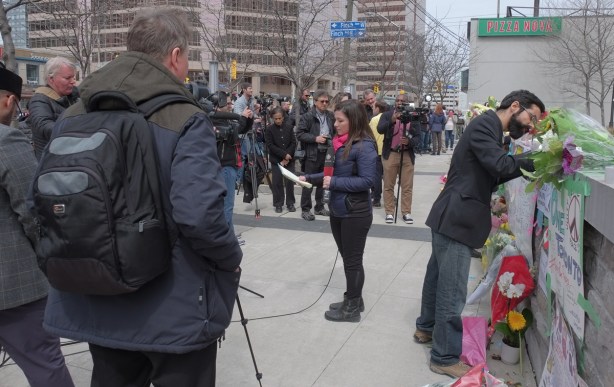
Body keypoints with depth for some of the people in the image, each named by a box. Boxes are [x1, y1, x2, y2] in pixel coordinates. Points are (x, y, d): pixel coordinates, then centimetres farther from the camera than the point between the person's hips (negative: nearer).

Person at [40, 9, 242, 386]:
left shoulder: (72, 117, 1)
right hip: (175, 309, -5)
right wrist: (232, 259, -10)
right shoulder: (186, 121, -18)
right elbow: (199, 214, -28)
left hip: (94, 305, 6)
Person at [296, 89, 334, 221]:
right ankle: (305, 209, 9)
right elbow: (299, 134, -11)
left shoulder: (331, 116, 7)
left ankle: (319, 207, 27)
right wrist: (315, 138, -18)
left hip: (327, 153, 5)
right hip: (313, 154, -5)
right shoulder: (307, 116, -8)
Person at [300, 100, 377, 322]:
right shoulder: (340, 142, 6)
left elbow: (367, 180, -22)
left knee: (353, 260, 4)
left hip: (356, 213, -8)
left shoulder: (364, 146, -18)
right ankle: (352, 300, 33)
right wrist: (309, 178, 4)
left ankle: (352, 308, 18)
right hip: (338, 210, 8)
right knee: (347, 258, 18)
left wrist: (334, 182, -22)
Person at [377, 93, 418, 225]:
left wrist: (409, 141, -20)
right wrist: (392, 120, -30)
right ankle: (389, 212, 13)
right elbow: (380, 129, -16)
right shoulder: (387, 115, 1)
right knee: (388, 186, 5)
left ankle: (406, 212, 13)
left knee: (407, 186, 5)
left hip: (407, 155, 1)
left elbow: (418, 137, 1)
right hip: (390, 155, -1)